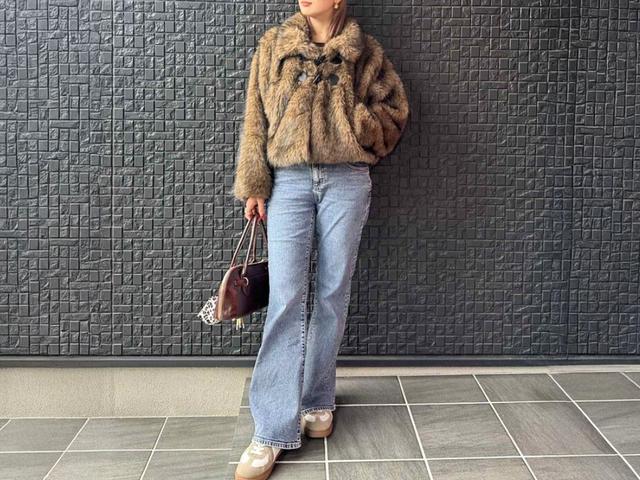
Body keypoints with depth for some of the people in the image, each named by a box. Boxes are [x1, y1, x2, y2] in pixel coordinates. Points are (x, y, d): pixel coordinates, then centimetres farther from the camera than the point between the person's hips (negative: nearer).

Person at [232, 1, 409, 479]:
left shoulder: (365, 51, 8)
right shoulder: (274, 44, 9)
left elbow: (395, 108, 13)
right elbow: (256, 118, 6)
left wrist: (361, 125, -6)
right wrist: (253, 184, 0)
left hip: (346, 182, 1)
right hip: (289, 181, 0)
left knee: (333, 294, 5)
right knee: (286, 298, -8)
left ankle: (318, 400, 21)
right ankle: (273, 431, -6)